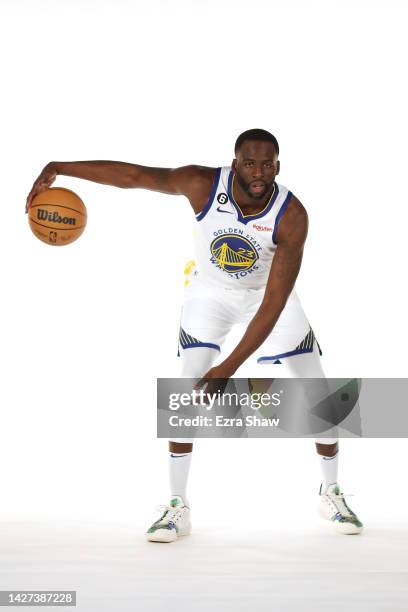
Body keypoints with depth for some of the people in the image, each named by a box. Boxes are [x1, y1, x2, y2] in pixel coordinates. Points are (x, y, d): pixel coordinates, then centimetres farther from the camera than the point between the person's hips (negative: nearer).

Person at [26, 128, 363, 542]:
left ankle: (331, 494, 22)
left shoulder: (292, 216, -32)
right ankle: (178, 508, -3)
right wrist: (58, 168, -34)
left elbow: (273, 307, -34)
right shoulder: (204, 185, -30)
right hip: (210, 293, 0)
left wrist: (229, 367, -39)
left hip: (269, 295, 0)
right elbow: (132, 174, -25)